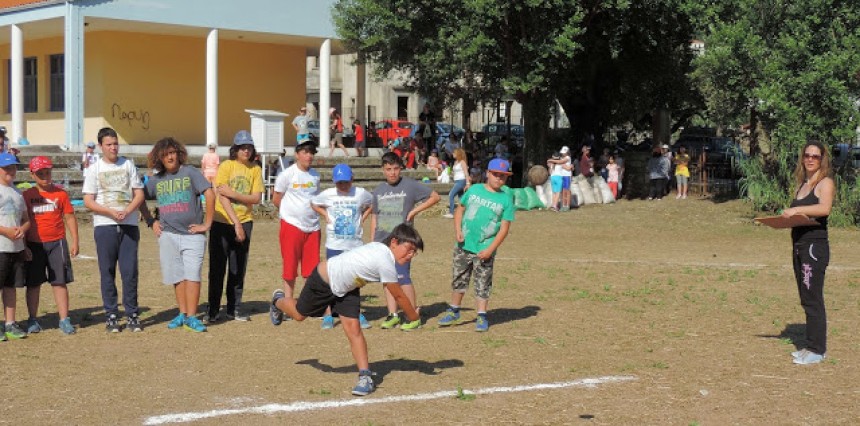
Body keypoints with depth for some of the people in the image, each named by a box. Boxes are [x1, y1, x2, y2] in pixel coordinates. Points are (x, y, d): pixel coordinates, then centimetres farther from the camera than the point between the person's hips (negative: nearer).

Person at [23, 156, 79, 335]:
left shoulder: (60, 193, 4)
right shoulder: (27, 195, 3)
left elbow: (69, 217, 7)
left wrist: (75, 241, 1)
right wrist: (23, 246, 0)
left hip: (57, 243, 0)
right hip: (33, 245, 0)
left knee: (60, 282, 0)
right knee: (33, 283, 6)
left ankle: (64, 320, 3)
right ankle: (33, 320, 15)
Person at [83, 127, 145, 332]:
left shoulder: (128, 165, 9)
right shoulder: (94, 169, 4)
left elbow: (139, 194, 8)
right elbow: (88, 201, -1)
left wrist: (127, 211, -11)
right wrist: (112, 212, -15)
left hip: (129, 225, 1)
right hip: (104, 226, -1)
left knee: (130, 271, -2)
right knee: (107, 271, 1)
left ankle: (132, 315, 5)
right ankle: (111, 315, 8)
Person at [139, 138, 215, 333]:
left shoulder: (190, 172, -2)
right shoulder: (156, 179, 9)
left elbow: (209, 194, -9)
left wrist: (207, 223, -10)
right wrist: (150, 222, 14)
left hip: (192, 234, -3)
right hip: (168, 235, 4)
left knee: (192, 274, -10)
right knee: (177, 277, 6)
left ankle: (191, 317, -9)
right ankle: (182, 314, 16)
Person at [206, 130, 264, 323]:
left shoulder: (255, 170, 4)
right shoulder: (226, 166, -6)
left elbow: (256, 198, -4)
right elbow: (222, 197, -13)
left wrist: (233, 194, -17)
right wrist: (236, 223, -19)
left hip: (244, 222, 3)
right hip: (222, 222, -3)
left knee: (238, 269, 7)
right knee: (217, 268, 0)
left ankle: (234, 308, 16)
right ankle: (212, 310, 7)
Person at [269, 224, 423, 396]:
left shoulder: (382, 249, -15)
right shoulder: (385, 262, -39)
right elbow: (398, 296, -30)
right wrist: (414, 318, -18)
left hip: (347, 288, 6)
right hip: (324, 280, -6)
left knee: (353, 327, -8)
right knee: (300, 314, 21)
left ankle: (365, 376, -6)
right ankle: (278, 301, 54)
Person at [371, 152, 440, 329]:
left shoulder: (410, 185, -1)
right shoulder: (378, 191, 12)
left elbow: (435, 196, 3)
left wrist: (415, 210, -5)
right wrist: (372, 242, 12)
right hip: (382, 242, 5)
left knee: (403, 277, -12)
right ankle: (393, 315, 14)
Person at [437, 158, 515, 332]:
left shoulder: (506, 200, -3)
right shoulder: (474, 190, 4)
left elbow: (504, 228, -6)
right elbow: (460, 209, 12)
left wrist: (490, 250, -14)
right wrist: (458, 230, -4)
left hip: (485, 250, -3)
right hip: (463, 246, 3)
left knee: (482, 284, 4)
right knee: (459, 280, 13)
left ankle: (482, 317, 13)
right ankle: (453, 312, 28)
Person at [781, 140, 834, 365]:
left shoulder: (825, 183, -6)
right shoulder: (802, 185, 18)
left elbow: (825, 208, -24)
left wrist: (797, 210, -30)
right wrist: (784, 219, 4)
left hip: (815, 246, -8)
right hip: (798, 245, 8)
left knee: (813, 300, -7)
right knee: (806, 300, 12)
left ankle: (817, 350, -3)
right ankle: (813, 346, 18)